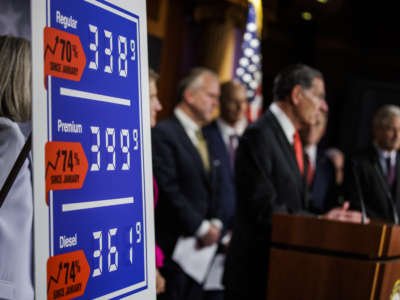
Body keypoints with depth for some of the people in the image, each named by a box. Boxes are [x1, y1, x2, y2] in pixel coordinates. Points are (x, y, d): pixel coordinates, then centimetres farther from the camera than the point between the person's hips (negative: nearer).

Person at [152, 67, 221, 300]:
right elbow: (169, 191, -15)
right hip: (175, 245, -7)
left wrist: (215, 224, 3)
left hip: (203, 244, 8)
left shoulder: (203, 138, 17)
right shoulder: (164, 133, -9)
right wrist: (202, 228, -12)